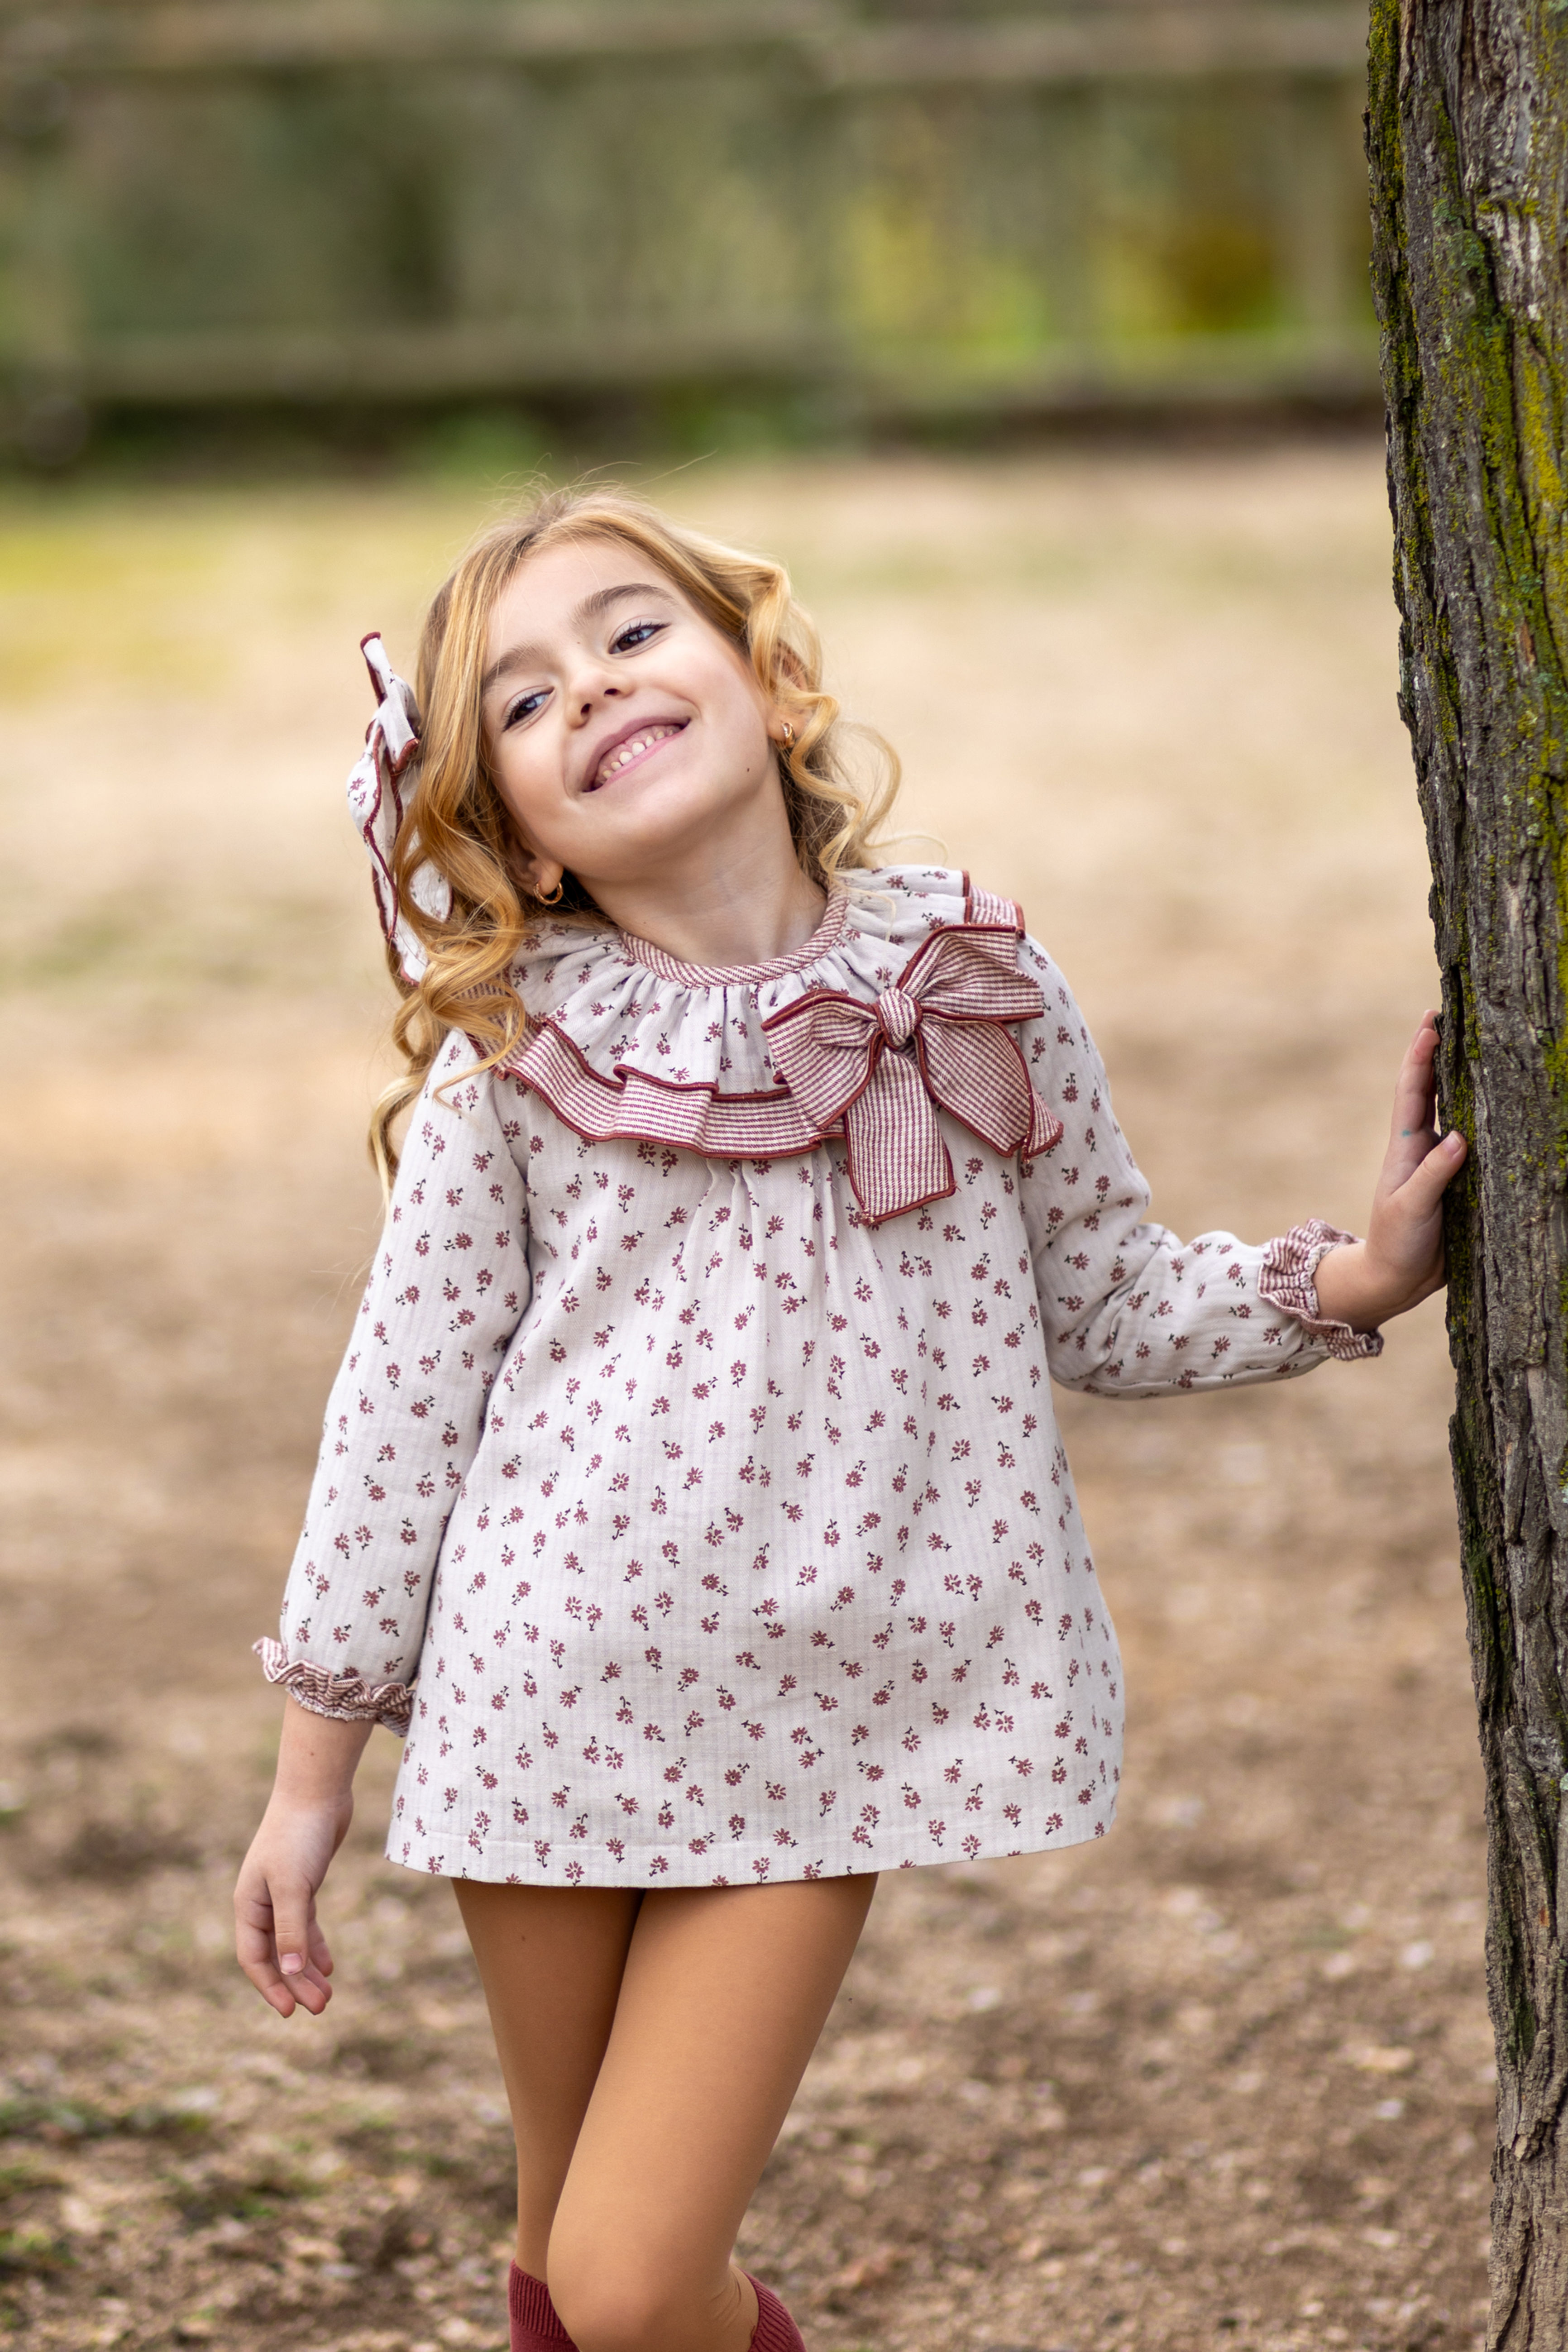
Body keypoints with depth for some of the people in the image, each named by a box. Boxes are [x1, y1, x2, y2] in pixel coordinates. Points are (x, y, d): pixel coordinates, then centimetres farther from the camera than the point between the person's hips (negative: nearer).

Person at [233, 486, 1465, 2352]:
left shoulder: (974, 989, 0)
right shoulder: (514, 1058, -3)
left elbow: (1107, 1303, 11)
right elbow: (403, 1404, 2)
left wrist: (1350, 1280, -4)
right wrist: (312, 1777, 5)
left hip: (823, 1704, 0)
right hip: (551, 1693, 1)